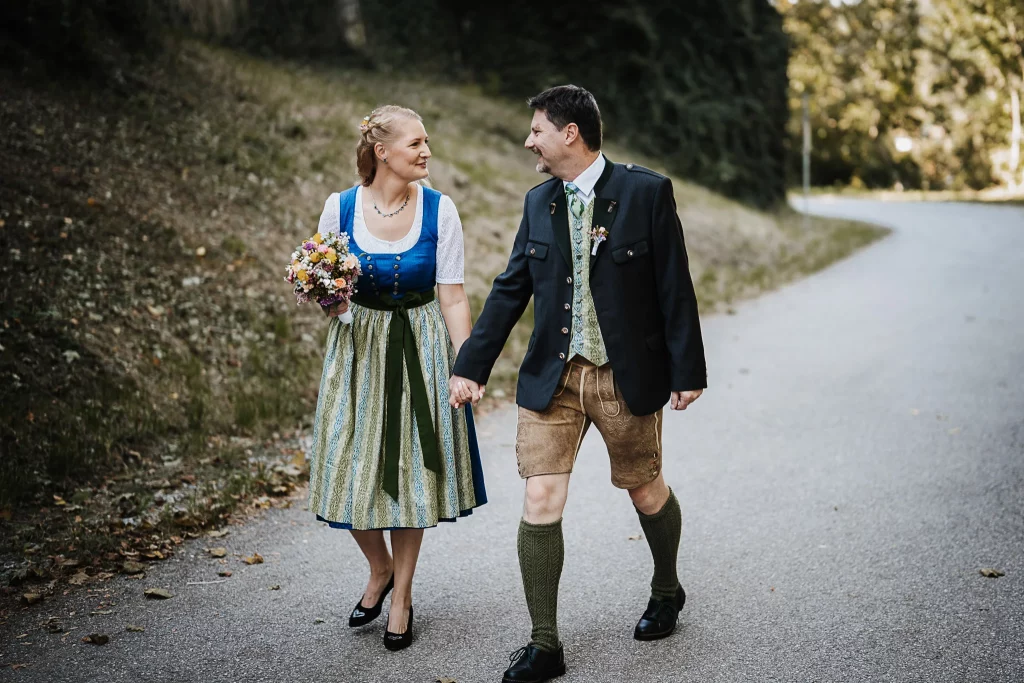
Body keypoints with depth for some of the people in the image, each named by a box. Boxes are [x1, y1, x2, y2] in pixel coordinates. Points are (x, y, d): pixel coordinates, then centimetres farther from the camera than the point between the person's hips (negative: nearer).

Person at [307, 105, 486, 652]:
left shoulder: (439, 210, -8)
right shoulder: (340, 207, -6)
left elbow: (453, 298, -6)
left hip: (421, 349, -1)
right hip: (358, 347, 1)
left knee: (410, 470, 5)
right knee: (353, 471, 3)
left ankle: (402, 596, 23)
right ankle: (380, 568, 32)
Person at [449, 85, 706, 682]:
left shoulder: (647, 191, -7)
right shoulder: (539, 202, 7)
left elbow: (675, 288, -7)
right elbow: (510, 290, 10)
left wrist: (687, 372, -8)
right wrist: (472, 365, 7)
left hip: (626, 377, -3)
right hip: (551, 379, 4)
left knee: (647, 492, 13)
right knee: (541, 504, -3)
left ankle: (667, 591, 43)